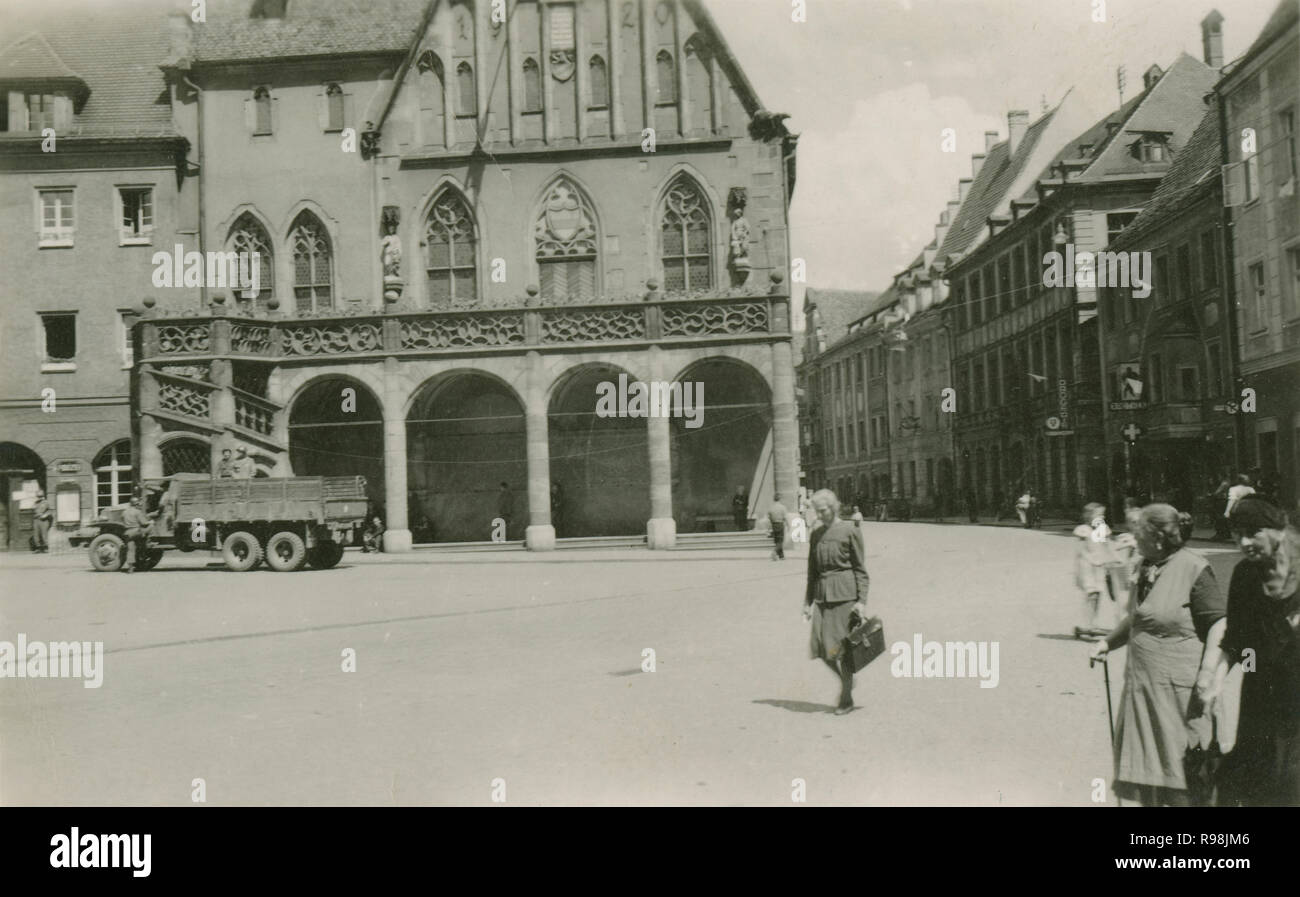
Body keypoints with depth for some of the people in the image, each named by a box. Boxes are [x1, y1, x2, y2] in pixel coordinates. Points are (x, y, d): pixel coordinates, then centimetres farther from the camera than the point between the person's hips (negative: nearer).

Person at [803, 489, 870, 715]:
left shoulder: (850, 531, -4)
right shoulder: (816, 535, 12)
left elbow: (860, 569, -4)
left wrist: (862, 600, -10)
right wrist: (808, 602, 13)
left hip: (845, 594, -5)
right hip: (823, 594, 5)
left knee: (843, 647, -1)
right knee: (820, 648, -1)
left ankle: (846, 698, 11)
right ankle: (846, 679, 24)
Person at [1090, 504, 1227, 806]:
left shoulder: (1193, 568, -16)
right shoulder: (1147, 567, 8)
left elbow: (1219, 623, -16)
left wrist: (1208, 674, -21)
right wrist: (1109, 641, 17)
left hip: (1177, 685, -8)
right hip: (1142, 679, 8)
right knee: (1142, 758, 15)